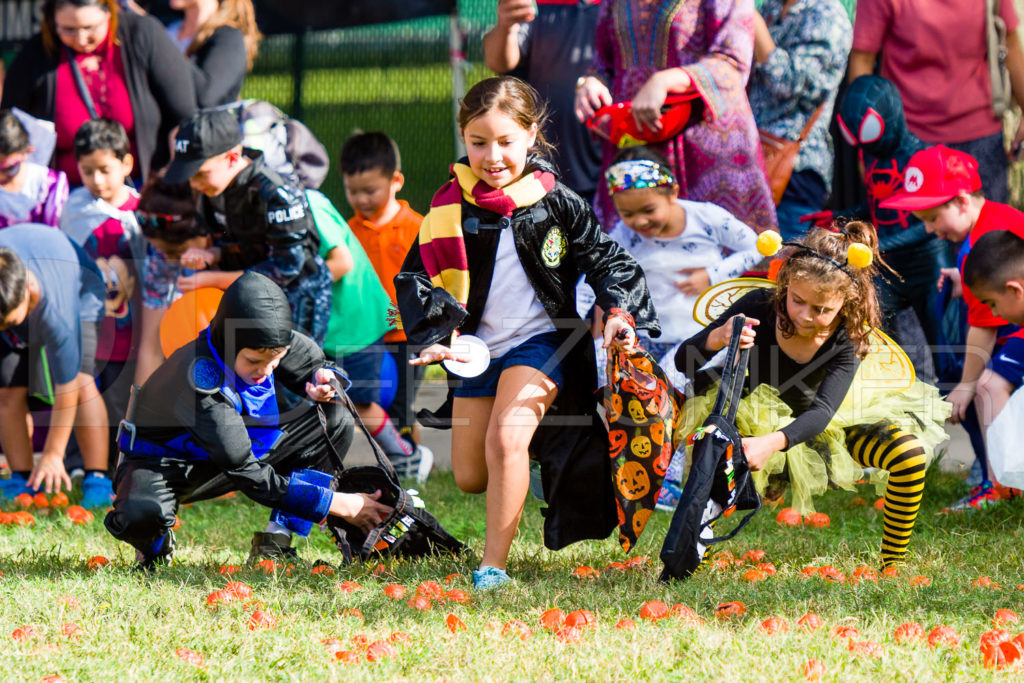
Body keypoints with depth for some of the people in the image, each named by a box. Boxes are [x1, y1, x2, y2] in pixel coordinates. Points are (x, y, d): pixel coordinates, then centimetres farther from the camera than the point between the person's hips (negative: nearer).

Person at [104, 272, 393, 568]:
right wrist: (340, 505, -36)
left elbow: (314, 364, 7)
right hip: (165, 462, -7)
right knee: (140, 516, -41)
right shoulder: (201, 377, -37)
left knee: (336, 422, -9)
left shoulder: (269, 344, -17)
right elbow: (250, 477, -37)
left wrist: (323, 381, -21)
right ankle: (156, 545, -1)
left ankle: (275, 543, -8)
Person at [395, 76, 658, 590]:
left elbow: (606, 259, 0)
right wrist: (433, 337, -15)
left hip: (540, 340, -4)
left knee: (506, 439, -26)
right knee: (470, 476, 6)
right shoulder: (451, 206, -2)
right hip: (478, 345, 4)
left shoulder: (557, 204, -6)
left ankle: (494, 563, -18)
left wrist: (620, 313, -17)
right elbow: (415, 276, 0)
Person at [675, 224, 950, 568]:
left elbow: (822, 411, -37)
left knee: (908, 455, -22)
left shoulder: (848, 341, -25)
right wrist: (717, 339, -47)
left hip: (822, 424, 1)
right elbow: (683, 361, -23)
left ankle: (893, 566, -7)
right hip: (758, 421, -1)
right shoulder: (759, 307, -26)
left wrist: (773, 443, -57)